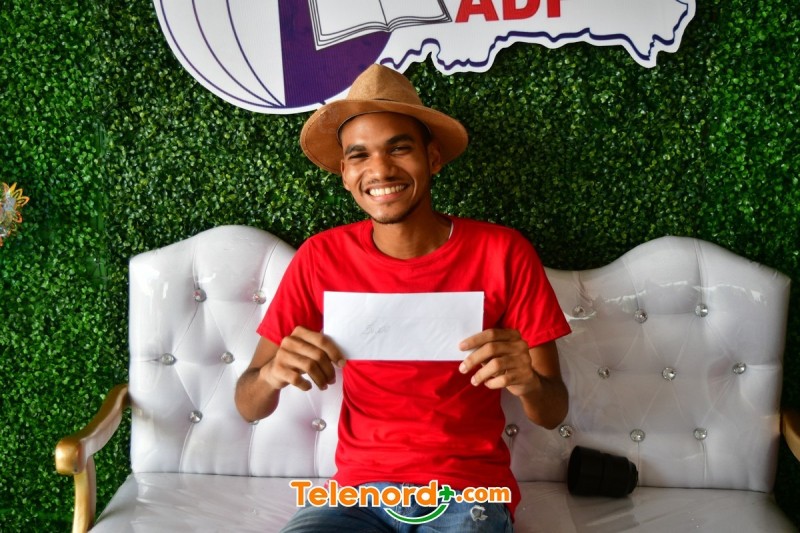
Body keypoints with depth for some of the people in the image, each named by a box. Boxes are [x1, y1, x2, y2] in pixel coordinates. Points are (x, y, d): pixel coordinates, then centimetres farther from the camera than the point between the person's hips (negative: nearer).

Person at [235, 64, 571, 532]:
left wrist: (528, 383, -25)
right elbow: (249, 407, -1)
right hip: (360, 491, 1)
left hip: (468, 493, 0)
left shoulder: (503, 252, -8)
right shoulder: (321, 258, -4)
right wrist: (271, 374, -23)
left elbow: (554, 414, -3)